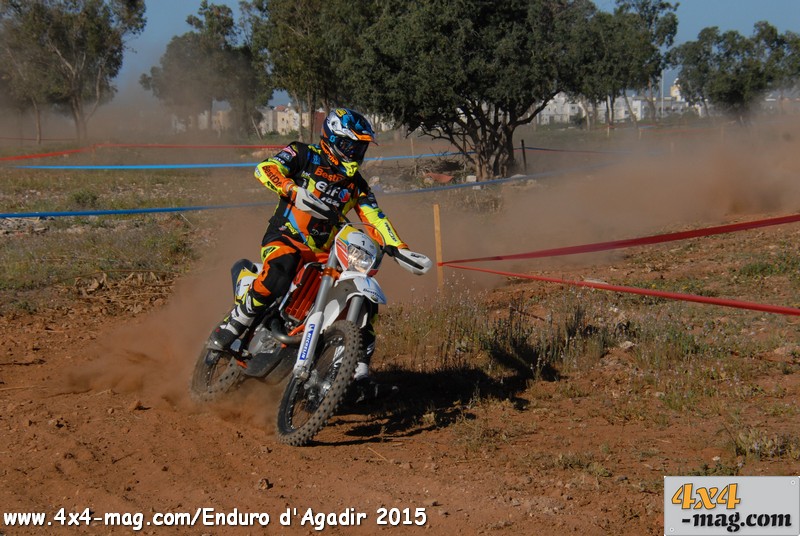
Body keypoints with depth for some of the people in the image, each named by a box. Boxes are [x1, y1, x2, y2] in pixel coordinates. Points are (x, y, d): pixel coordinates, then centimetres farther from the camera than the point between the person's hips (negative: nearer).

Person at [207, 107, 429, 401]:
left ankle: (361, 377, 1)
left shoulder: (355, 183, 15)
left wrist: (399, 250, -3)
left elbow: (376, 219, 12)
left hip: (325, 252, 6)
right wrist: (294, 191, -35)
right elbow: (265, 168, -17)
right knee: (282, 267, -40)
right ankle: (233, 324, -28)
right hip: (285, 238, -6)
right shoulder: (304, 155, -1)